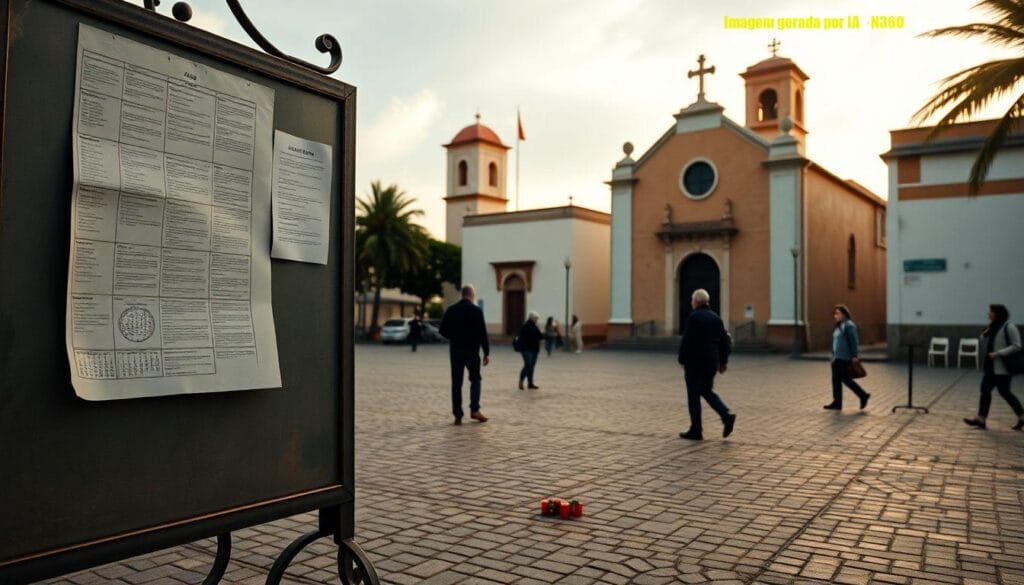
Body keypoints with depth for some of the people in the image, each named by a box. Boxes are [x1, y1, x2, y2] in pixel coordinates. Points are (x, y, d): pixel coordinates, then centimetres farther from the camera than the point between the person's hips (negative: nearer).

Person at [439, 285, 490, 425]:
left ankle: (457, 415, 5)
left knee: (456, 382, 6)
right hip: (471, 350, -3)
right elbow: (482, 333, -10)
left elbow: (443, 330, 5)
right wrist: (486, 353, -5)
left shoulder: (451, 310, 3)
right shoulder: (476, 310, -8)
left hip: (455, 350, 3)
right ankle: (474, 410, -3)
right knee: (475, 379, 11)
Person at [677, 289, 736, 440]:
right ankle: (726, 415, 0)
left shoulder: (693, 317, -12)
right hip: (712, 362, 7)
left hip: (695, 362, -7)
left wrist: (682, 360, -6)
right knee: (707, 391, 20)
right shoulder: (716, 318, 10)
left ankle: (696, 431, 5)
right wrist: (723, 362, 16)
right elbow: (725, 341, 11)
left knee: (693, 395, 2)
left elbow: (686, 341, -16)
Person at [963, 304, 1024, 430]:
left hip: (1003, 368, -8)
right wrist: (984, 335, -2)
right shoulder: (992, 327, 12)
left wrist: (998, 353, -22)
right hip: (991, 367, 8)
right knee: (985, 390, 3)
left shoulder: (1009, 327, -12)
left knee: (1004, 392, 0)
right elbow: (985, 346, 17)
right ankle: (980, 419, 3)